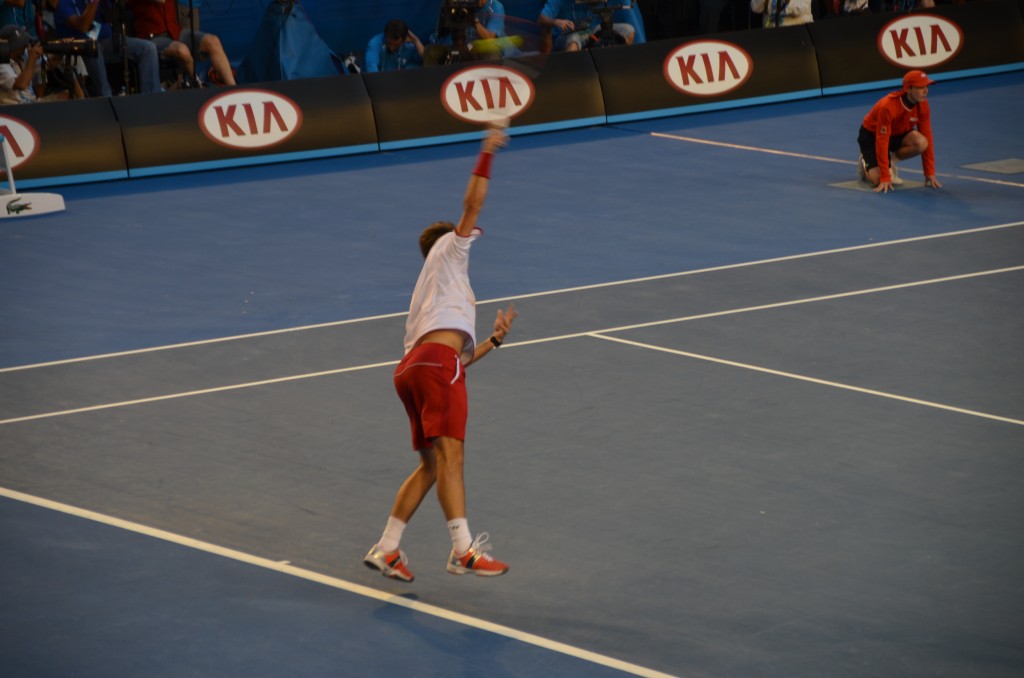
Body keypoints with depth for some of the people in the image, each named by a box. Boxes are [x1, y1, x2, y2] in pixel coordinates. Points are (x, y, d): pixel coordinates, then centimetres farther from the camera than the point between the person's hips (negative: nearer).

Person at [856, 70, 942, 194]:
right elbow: (882, 142, -33)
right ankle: (866, 163, 13)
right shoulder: (887, 106, -35)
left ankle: (890, 161, -2)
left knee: (921, 142, -29)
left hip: (898, 134, 5)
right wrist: (885, 178, -33)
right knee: (877, 180, -24)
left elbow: (927, 138, -10)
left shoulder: (922, 105, -17)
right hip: (871, 135, -5)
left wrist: (930, 173, -12)